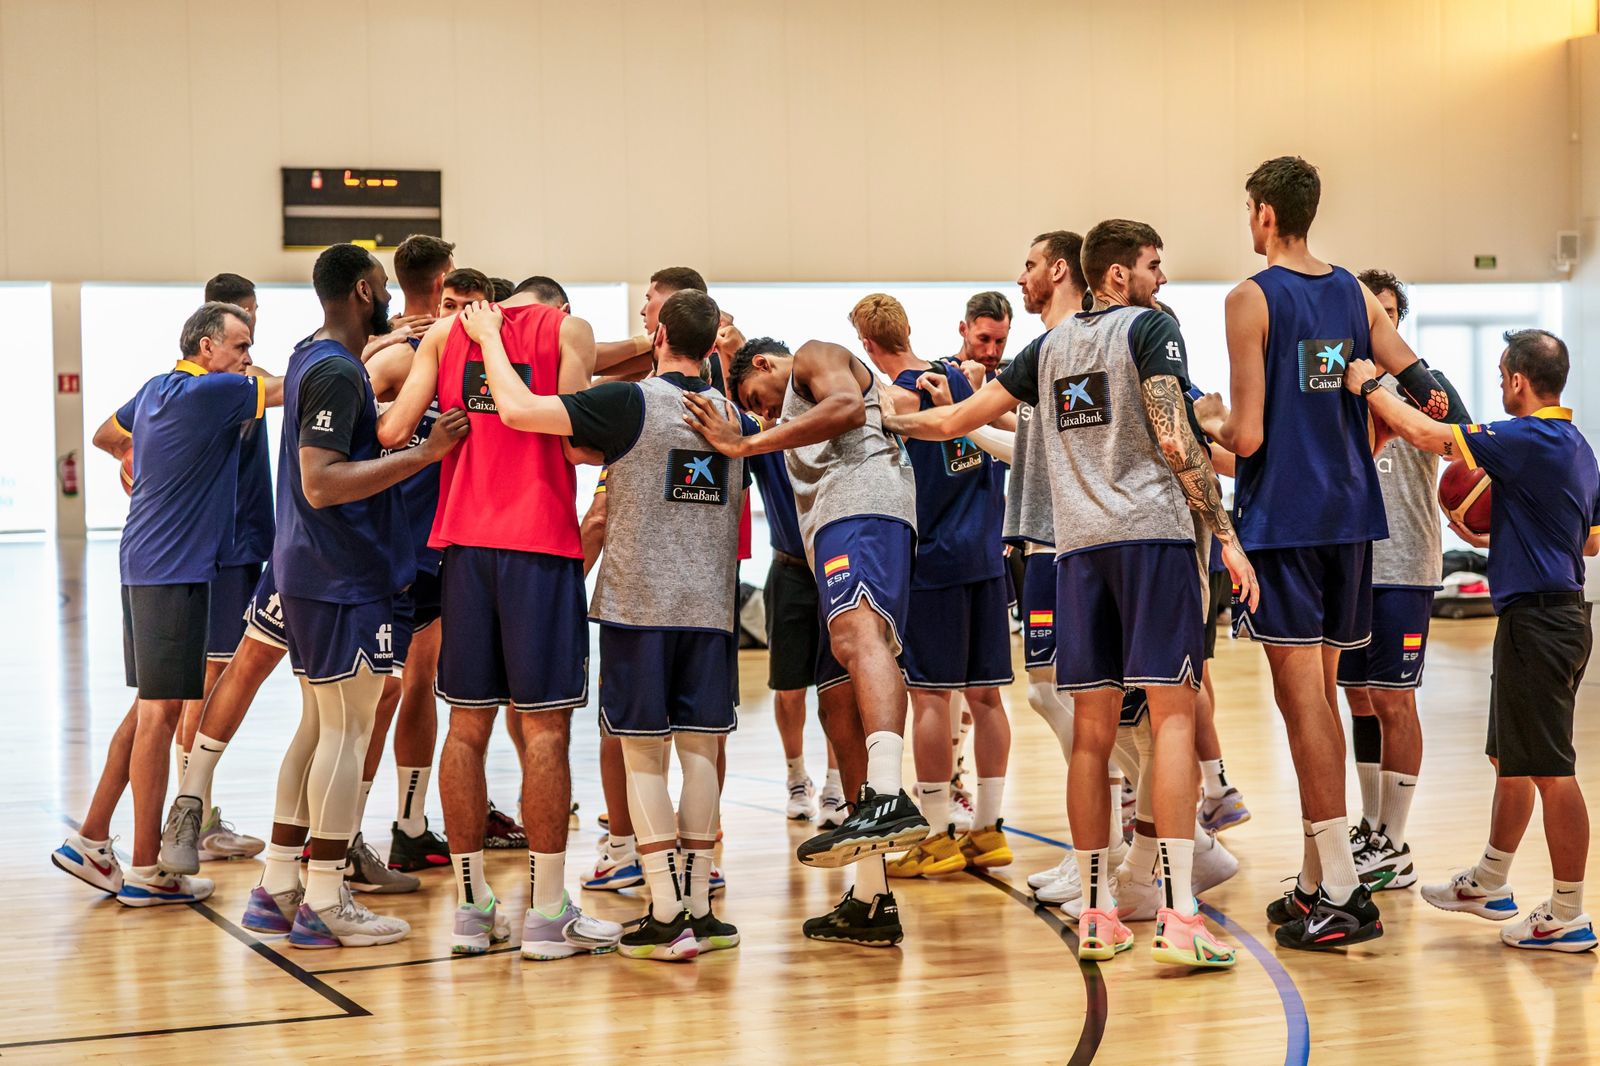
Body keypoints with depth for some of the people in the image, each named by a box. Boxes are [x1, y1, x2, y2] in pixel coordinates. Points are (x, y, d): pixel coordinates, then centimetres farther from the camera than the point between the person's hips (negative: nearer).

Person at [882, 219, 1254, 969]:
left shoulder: (1053, 347, 19)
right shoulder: (1150, 326, 1)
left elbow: (955, 419, 22)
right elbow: (1175, 438, -10)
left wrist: (885, 420, 39)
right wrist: (1227, 535, -11)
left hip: (1079, 543, 6)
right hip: (1153, 531, -6)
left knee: (1092, 730, 8)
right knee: (1172, 712, -8)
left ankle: (1096, 914, 10)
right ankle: (1177, 917, -16)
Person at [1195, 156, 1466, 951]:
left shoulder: (1252, 299, -10)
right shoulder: (1354, 295, 8)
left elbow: (1248, 435, -15)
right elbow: (1426, 395, 5)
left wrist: (1209, 422, 6)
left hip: (1281, 520, -6)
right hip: (1349, 514, 7)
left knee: (1301, 700, -5)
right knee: (1319, 695, 15)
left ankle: (1343, 895, -8)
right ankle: (1315, 881, 20)